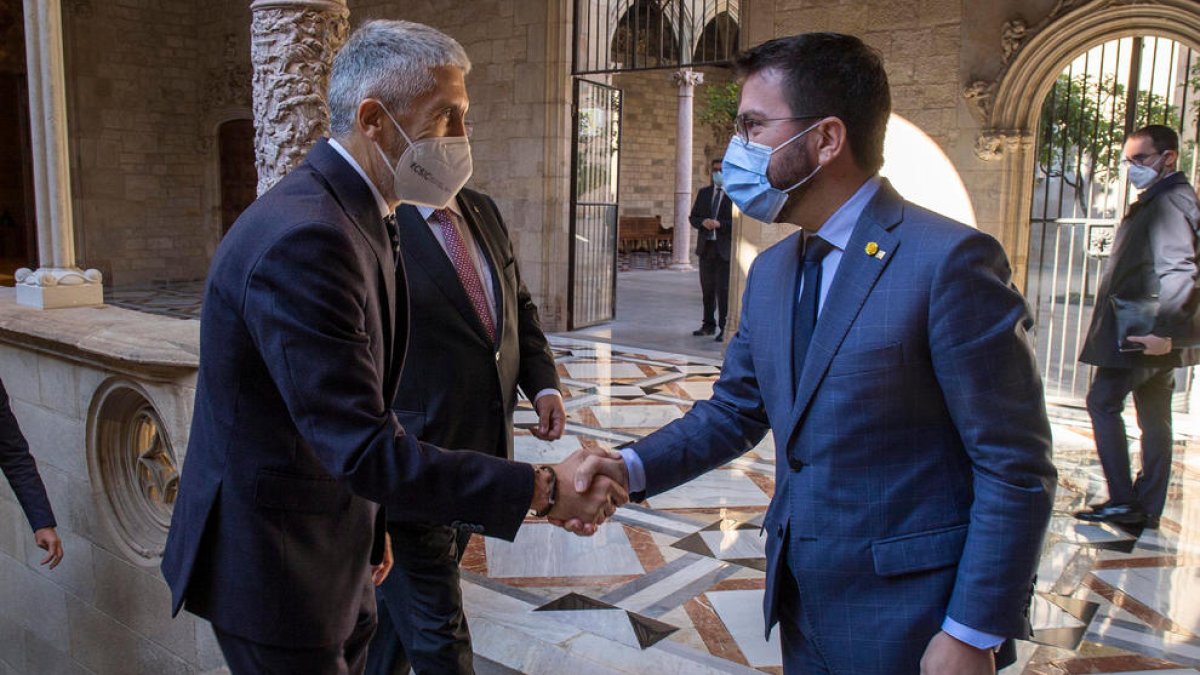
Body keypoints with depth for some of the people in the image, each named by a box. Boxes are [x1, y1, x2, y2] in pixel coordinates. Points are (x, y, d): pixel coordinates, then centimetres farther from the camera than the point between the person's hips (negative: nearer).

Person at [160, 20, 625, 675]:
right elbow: (363, 449, -31)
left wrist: (369, 526, 19)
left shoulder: (353, 215, 5)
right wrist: (542, 488, -28)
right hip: (275, 565, -9)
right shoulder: (304, 239, -28)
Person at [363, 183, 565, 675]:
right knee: (437, 632, 7)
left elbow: (519, 305, 17)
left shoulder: (484, 212, 8)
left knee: (401, 596, 23)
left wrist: (543, 383, 2)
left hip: (480, 451, 7)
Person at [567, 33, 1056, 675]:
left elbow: (1017, 469, -16)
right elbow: (734, 410, 11)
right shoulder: (769, 271, 6)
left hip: (907, 621, -6)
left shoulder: (950, 260, -18)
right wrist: (631, 468, -5)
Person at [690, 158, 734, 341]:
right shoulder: (704, 193, 13)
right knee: (707, 288, 11)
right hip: (706, 247, 5)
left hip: (725, 248, -5)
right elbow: (693, 217, 13)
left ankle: (724, 328, 0)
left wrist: (719, 224, -20)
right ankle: (709, 325, 21)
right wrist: (703, 222, -9)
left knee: (723, 289, -5)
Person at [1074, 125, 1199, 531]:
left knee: (1103, 402, -4)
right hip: (1154, 335, 10)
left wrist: (1163, 331, -27)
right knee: (1154, 417, 11)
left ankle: (1123, 501, -1)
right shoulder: (1159, 200, 17)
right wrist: (1164, 332, 17)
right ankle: (1147, 509, 18)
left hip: (1142, 335, -10)